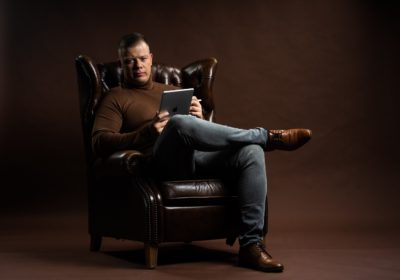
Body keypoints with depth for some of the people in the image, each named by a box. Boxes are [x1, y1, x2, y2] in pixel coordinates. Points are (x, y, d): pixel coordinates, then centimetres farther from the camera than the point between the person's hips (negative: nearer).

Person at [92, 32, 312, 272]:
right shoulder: (116, 98, 15)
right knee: (179, 122, -37)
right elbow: (100, 143, -2)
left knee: (251, 151, -23)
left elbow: (208, 134, 25)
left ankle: (251, 245, -25)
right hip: (163, 163, -5)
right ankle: (269, 136, -21)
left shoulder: (172, 91, 30)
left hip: (198, 158, 5)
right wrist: (148, 132, -15)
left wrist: (199, 118, 0)